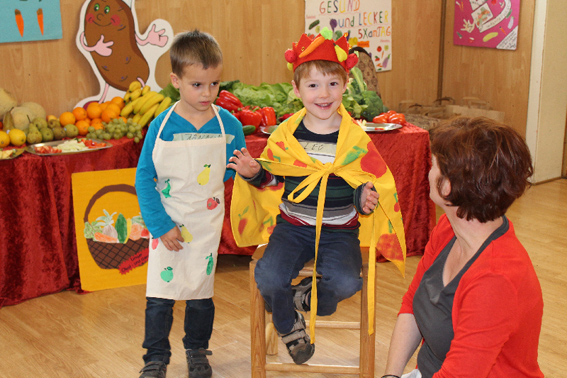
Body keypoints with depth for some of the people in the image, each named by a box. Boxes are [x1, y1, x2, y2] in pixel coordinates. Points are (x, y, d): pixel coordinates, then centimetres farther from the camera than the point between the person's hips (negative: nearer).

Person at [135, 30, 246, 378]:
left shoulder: (229, 125, -6)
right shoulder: (161, 126, -10)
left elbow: (233, 171, 9)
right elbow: (144, 179, -6)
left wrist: (247, 169, -12)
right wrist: (161, 226, -10)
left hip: (206, 226, 1)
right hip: (167, 225, -1)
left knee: (201, 292, 12)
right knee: (160, 294, 3)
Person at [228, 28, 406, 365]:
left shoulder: (356, 140, -4)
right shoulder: (286, 135, 0)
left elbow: (375, 185, 3)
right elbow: (272, 181, 12)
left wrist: (365, 198, -19)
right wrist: (254, 173, -8)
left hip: (340, 230, -1)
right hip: (292, 226, 1)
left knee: (345, 282, -27)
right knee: (268, 278, -23)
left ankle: (307, 297, 10)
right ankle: (289, 325, 12)